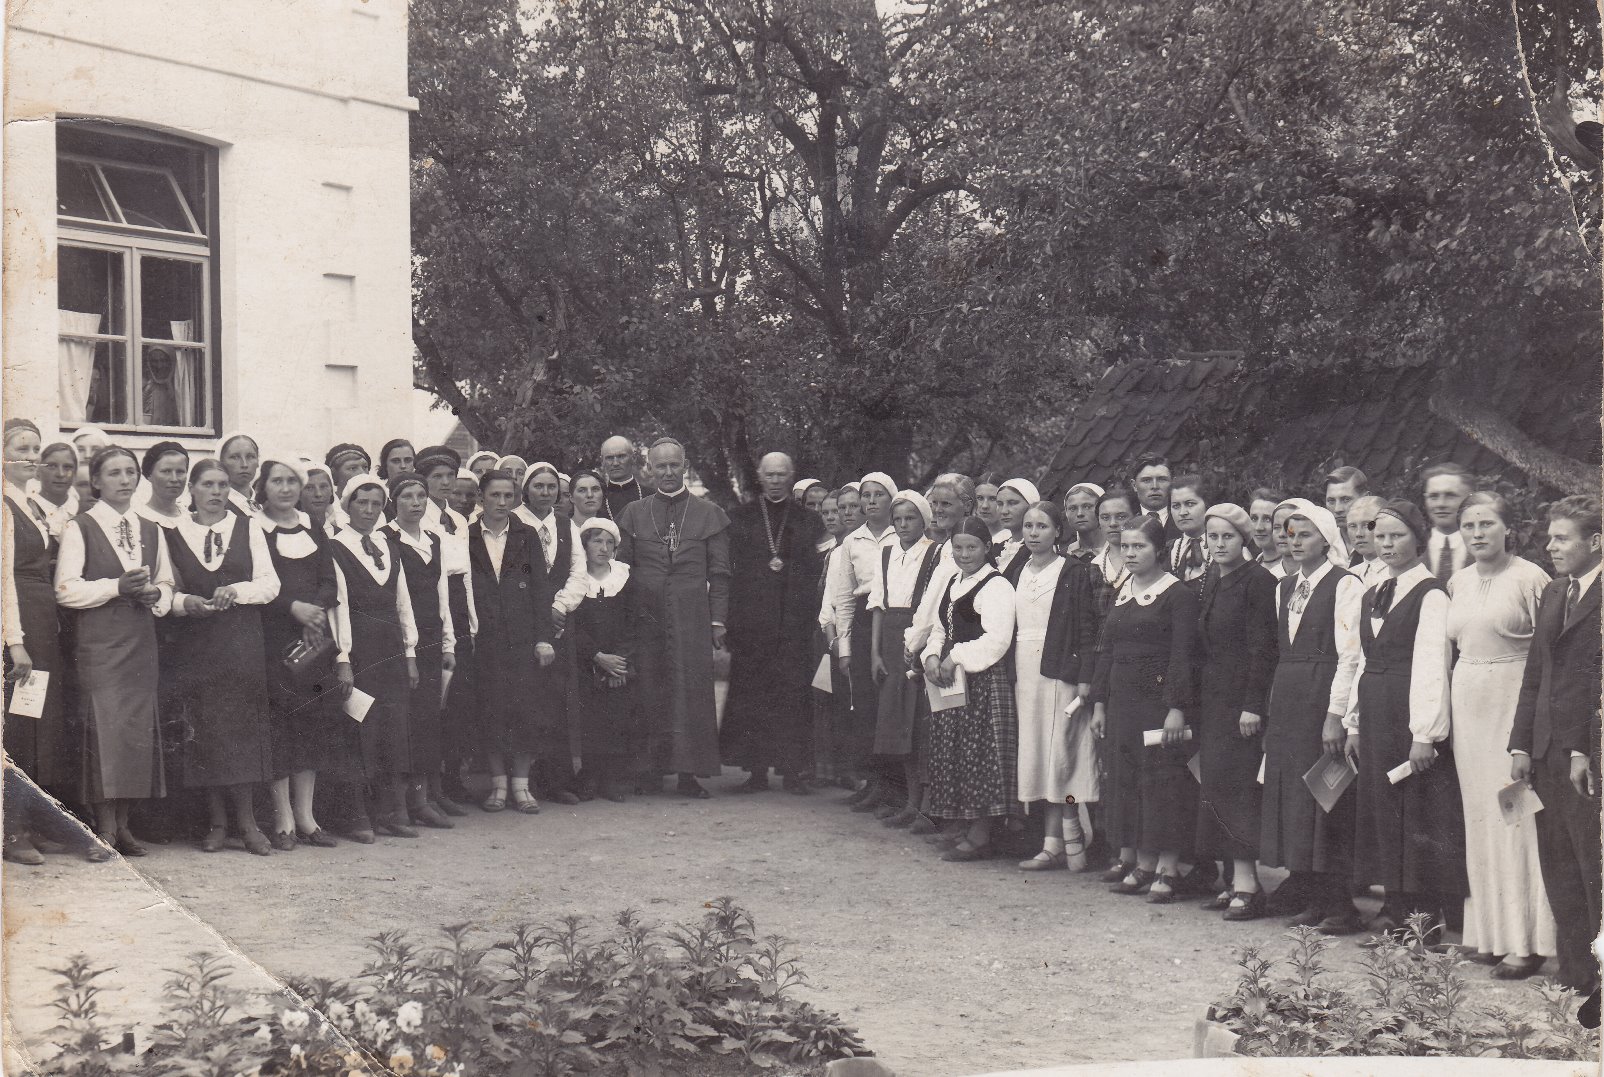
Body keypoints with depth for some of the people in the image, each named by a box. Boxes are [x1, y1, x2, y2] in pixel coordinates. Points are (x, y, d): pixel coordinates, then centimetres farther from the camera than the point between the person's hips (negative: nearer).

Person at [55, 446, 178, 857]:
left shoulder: (150, 531, 16)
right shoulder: (80, 528, 0)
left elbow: (167, 584, 21)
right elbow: (66, 589, -7)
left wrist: (156, 595, -1)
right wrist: (117, 587, -15)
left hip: (141, 642, 5)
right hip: (98, 645, -5)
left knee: (139, 729, 2)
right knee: (104, 727, -11)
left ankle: (122, 824, 10)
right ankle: (104, 828, -5)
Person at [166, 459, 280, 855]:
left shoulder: (248, 528, 9)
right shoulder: (173, 532, 8)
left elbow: (270, 583, 4)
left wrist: (237, 590, -13)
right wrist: (185, 602, -12)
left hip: (241, 642, 0)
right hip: (194, 643, 0)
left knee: (243, 725, -6)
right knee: (203, 729, -2)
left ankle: (245, 819, 0)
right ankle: (218, 821, 7)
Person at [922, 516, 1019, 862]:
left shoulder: (995, 586, -10)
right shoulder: (952, 583, 17)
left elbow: (997, 638, -19)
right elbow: (939, 629, 20)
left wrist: (957, 657, -19)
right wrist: (932, 656, 0)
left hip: (984, 679, -8)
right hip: (950, 678, 9)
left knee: (978, 753, -7)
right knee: (953, 753, 9)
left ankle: (980, 837, -2)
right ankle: (966, 829, 16)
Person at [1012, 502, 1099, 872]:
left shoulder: (1075, 572, -4)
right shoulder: (1017, 573, 14)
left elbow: (1088, 628, -8)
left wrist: (1084, 678, -15)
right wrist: (1009, 673, 9)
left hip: (1060, 672, -6)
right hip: (1024, 672, 6)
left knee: (1060, 753, -7)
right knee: (1037, 756, 5)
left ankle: (1066, 842, -2)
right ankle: (1054, 844, 9)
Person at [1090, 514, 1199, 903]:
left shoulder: (1178, 595, -7)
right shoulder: (1121, 593, 14)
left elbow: (1183, 655, -12)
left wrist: (1177, 708, -18)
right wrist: (1099, 703, 11)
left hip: (1159, 696, -7)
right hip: (1122, 700, 7)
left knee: (1163, 779, -5)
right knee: (1124, 778, 8)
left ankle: (1167, 868, -2)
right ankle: (1137, 862, 15)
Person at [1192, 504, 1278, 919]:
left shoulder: (1259, 581, -9)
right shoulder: (1209, 581, 14)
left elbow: (1262, 648, -13)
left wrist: (1252, 705, -17)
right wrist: (1194, 700, 12)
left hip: (1242, 699, -8)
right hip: (1211, 698, 8)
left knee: (1235, 785, -10)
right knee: (1215, 783, 7)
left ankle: (1247, 883, -8)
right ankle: (1236, 882, 12)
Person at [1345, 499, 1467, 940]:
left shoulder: (1430, 594, -8)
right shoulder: (1373, 596, 16)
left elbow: (1432, 666, -14)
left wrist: (1425, 733, -19)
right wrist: (1354, 722, 15)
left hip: (1411, 713, -8)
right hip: (1375, 715, 8)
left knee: (1418, 808, -3)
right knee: (1381, 804, 9)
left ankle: (1425, 911, 5)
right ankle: (1396, 904, 18)